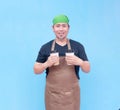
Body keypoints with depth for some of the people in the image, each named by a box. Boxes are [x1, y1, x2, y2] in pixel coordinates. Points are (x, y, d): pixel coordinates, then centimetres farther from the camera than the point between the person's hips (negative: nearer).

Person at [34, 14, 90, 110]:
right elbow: (36, 70, 3)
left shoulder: (78, 46, 1)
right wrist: (47, 63, -17)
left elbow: (87, 69, 3)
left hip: (71, 93, 0)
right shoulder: (45, 47, 1)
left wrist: (80, 62, -19)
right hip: (52, 93, 0)